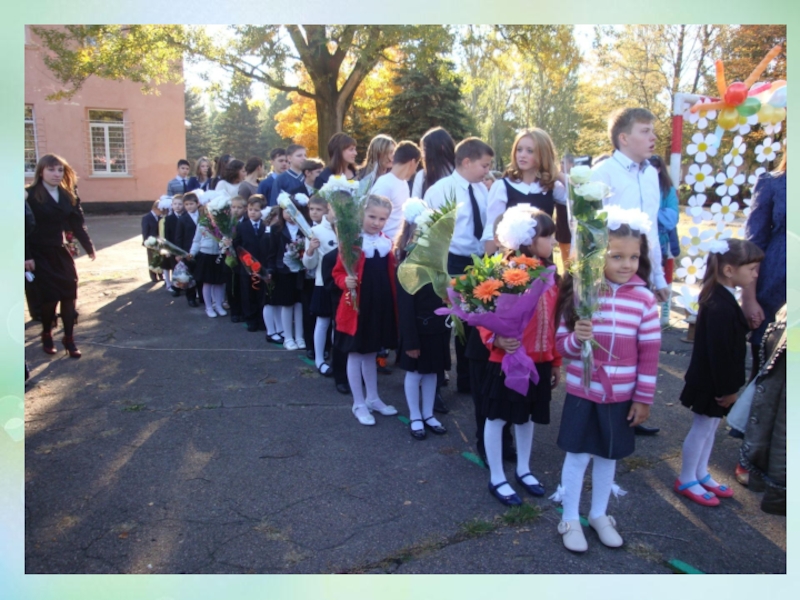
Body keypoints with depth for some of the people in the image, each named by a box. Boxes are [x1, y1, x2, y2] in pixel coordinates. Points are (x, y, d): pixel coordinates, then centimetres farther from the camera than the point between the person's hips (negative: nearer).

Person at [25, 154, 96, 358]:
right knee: (49, 296, -1)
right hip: (40, 255, -4)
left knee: (69, 294, 0)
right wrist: (27, 256, -17)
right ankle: (47, 335, 23)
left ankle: (69, 338, 10)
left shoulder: (68, 195, 5)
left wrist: (89, 247, 5)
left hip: (61, 252, 4)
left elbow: (77, 224, 7)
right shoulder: (30, 195, -10)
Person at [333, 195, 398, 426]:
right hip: (357, 306, -6)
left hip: (381, 306, 6)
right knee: (356, 354, 6)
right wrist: (346, 282, -28)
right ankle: (359, 404, 20)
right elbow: (338, 272, -9)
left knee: (371, 353, 19)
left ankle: (373, 398, 33)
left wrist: (395, 304, 6)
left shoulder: (387, 243, 6)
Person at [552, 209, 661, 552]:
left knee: (608, 457, 16)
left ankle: (599, 515, 37)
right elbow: (560, 344, -6)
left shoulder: (644, 299, -8)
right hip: (582, 392, -1)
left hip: (622, 396, 1)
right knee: (578, 455, 8)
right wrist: (576, 339, -28)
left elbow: (649, 355, -2)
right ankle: (570, 520, 27)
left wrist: (643, 398, -1)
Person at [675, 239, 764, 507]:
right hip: (711, 382, -10)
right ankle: (686, 480, 21)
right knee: (703, 427, 5)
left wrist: (729, 385, 16)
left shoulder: (720, 297, 5)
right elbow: (720, 352, -27)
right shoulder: (721, 306, -28)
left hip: (714, 379, 10)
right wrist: (728, 388, -19)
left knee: (710, 426, 20)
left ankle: (701, 474, 36)